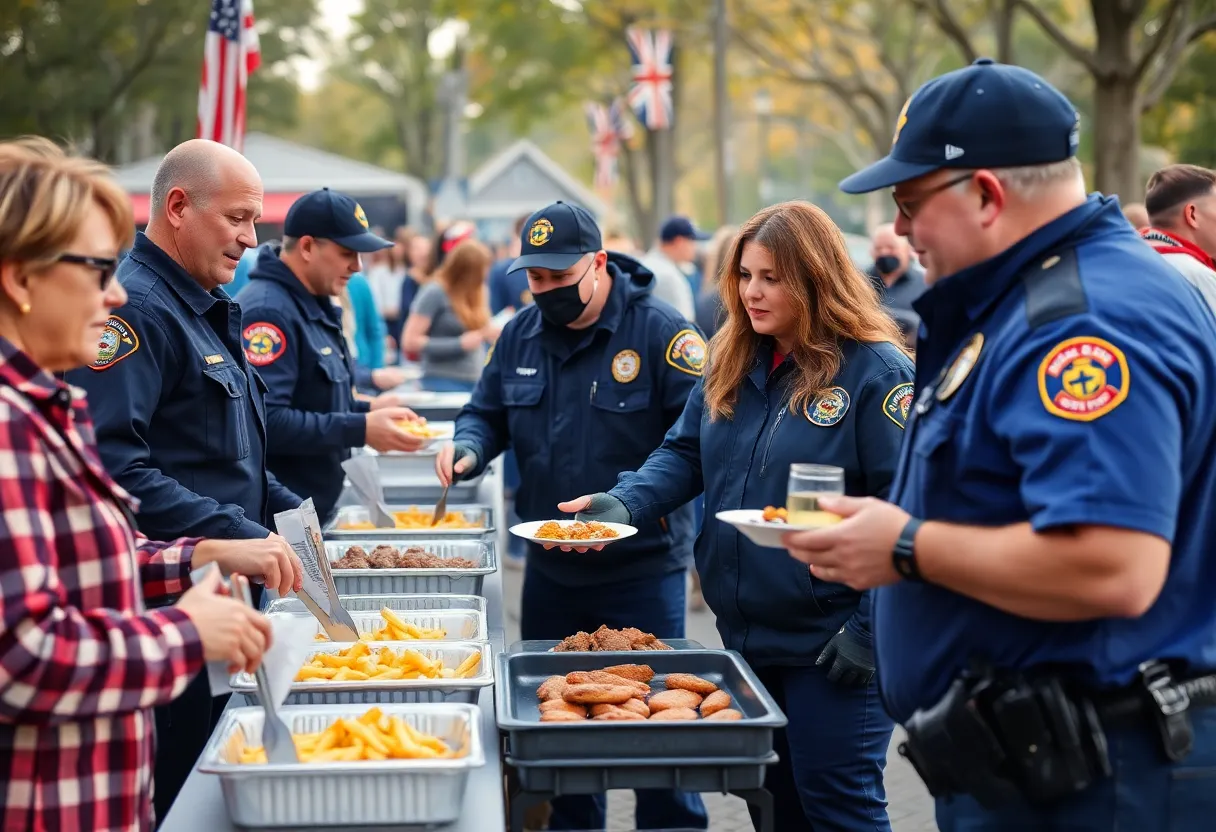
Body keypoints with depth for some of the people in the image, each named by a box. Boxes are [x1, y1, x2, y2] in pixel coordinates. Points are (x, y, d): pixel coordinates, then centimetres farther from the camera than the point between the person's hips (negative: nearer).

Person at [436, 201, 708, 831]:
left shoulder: (658, 331, -12)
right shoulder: (521, 335, 6)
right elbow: (488, 413, 18)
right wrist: (467, 447, -6)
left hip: (641, 569, -6)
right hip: (550, 570, 6)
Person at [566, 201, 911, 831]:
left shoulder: (874, 372, -14)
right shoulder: (732, 365, 8)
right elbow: (684, 454, 11)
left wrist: (872, 630, -19)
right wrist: (625, 503, -10)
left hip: (829, 644, -7)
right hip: (745, 635, 7)